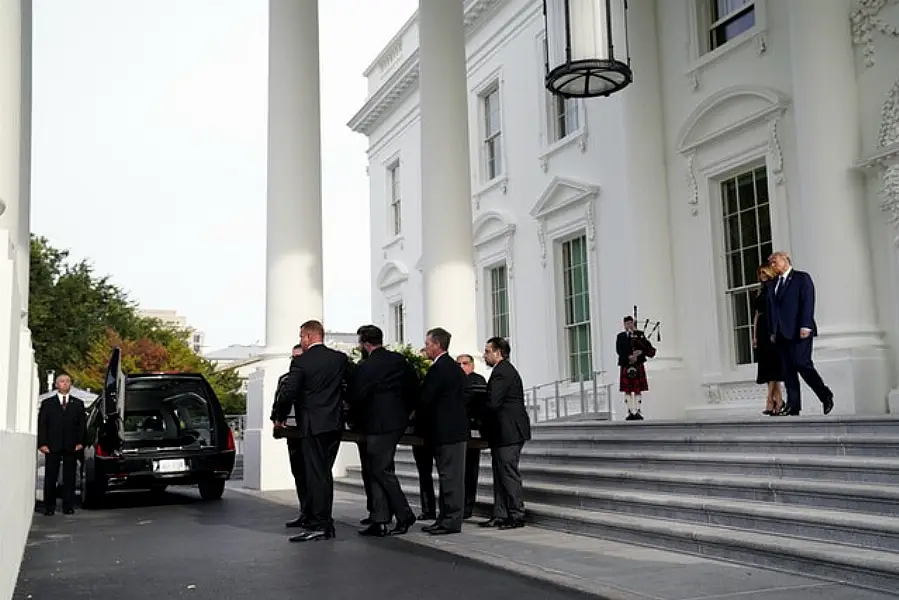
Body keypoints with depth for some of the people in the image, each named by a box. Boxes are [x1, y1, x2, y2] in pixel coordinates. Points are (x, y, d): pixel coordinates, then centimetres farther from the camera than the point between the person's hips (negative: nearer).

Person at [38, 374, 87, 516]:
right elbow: (41, 424, 4)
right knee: (50, 477, 1)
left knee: (69, 478, 2)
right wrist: (42, 443, -7)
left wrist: (80, 442, -3)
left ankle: (68, 506, 6)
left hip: (71, 447, 1)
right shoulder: (47, 403, 10)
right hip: (52, 446, -1)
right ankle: (49, 507, 7)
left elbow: (82, 424, 9)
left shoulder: (78, 404, 13)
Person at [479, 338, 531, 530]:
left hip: (508, 431, -11)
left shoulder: (502, 372, -15)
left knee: (509, 473, -5)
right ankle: (500, 515, 15)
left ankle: (516, 516, 1)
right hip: (505, 432, 11)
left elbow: (493, 403, -21)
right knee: (500, 474, 11)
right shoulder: (504, 370, 18)